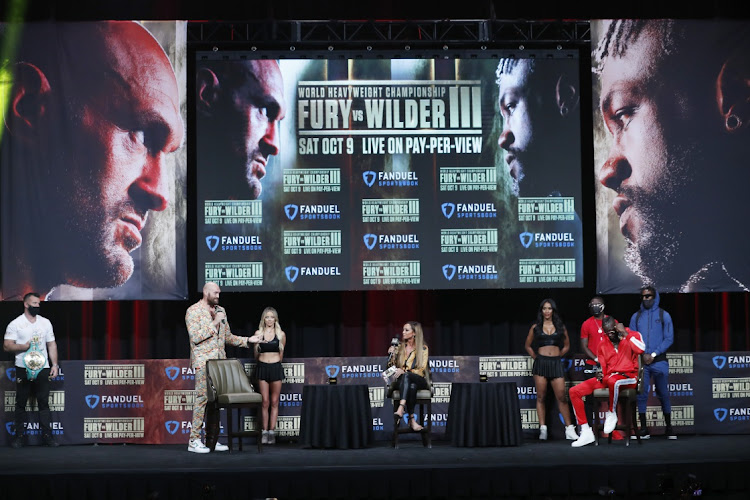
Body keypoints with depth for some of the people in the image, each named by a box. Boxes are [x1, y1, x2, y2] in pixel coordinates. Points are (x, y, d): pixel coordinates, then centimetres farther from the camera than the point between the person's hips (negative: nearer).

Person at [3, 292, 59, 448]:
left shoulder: (45, 322, 13)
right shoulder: (15, 324, 2)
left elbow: (52, 345, 14)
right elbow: (7, 346, -4)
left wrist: (55, 365, 6)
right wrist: (25, 347, -16)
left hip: (43, 368, 2)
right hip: (23, 369, -2)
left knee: (44, 402, 1)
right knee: (21, 403, 2)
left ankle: (47, 435, 2)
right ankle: (20, 436, 8)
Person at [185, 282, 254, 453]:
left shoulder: (220, 310, 18)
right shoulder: (193, 311, -4)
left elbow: (228, 337, 22)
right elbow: (195, 337, -14)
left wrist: (246, 340, 9)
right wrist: (214, 323, -14)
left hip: (219, 361, 7)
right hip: (203, 362, -7)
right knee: (202, 398, -12)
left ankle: (212, 440, 8)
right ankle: (194, 440, -9)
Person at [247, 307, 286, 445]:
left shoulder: (281, 334, 4)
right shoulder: (258, 333, 5)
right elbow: (256, 355, 13)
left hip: (276, 368, 0)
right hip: (262, 368, 0)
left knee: (274, 402, 1)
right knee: (265, 402, -1)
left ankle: (272, 432, 4)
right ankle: (265, 431, 3)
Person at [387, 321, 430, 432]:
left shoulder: (423, 348, 5)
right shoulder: (399, 347, 14)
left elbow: (421, 370, -5)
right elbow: (391, 368, 14)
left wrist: (404, 372, -21)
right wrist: (392, 355, -6)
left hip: (418, 380, -2)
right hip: (401, 381, 2)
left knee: (406, 376, -39)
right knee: (411, 387, -38)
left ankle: (401, 409, -53)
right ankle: (412, 419, -46)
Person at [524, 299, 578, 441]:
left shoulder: (560, 327, 10)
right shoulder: (535, 327, 8)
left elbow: (566, 345, 20)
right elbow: (528, 346, 17)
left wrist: (558, 355, 9)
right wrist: (536, 357, 7)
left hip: (556, 363, 0)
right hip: (541, 364, 0)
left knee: (561, 397, -6)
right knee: (541, 397, 0)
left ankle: (569, 429, -5)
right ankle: (543, 429, 2)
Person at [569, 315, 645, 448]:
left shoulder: (632, 335, 4)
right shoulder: (603, 345, 18)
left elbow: (640, 349, -19)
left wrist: (625, 334, -14)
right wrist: (600, 375, -5)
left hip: (628, 377, -6)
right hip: (607, 378, 6)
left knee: (612, 381, -44)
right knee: (574, 391, -9)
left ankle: (611, 414, -16)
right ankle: (586, 432, -11)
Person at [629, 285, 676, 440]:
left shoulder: (664, 315, 4)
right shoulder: (636, 317, 10)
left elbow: (669, 338, -1)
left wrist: (653, 354, -10)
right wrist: (643, 355, -8)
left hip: (659, 361, -2)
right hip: (641, 362, 2)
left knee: (663, 394, 3)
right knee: (641, 394, -2)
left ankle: (669, 427, 12)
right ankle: (643, 429, 2)